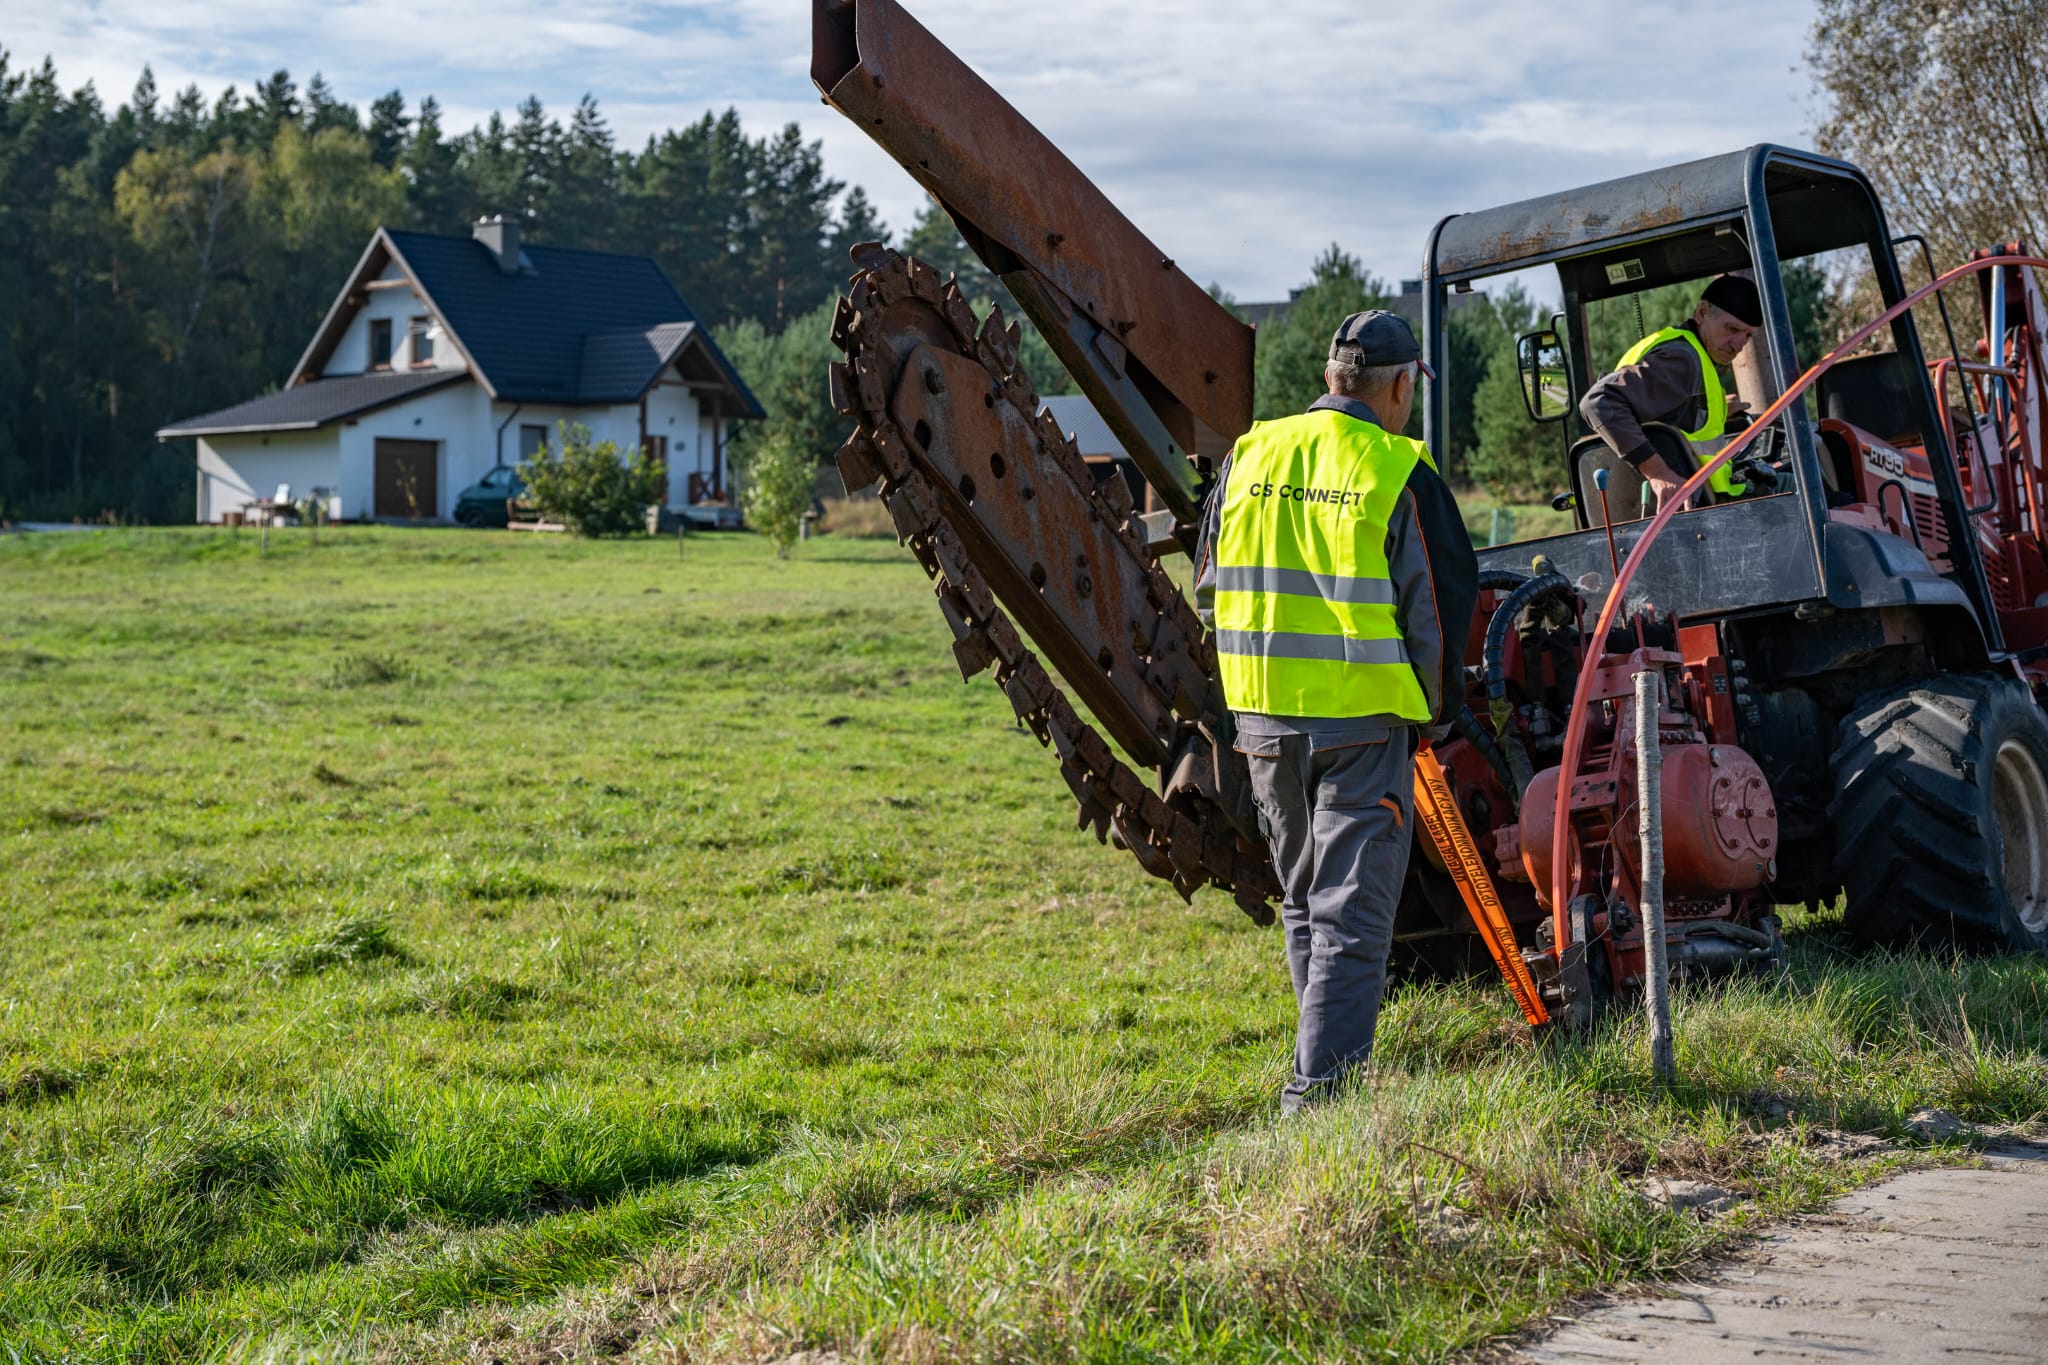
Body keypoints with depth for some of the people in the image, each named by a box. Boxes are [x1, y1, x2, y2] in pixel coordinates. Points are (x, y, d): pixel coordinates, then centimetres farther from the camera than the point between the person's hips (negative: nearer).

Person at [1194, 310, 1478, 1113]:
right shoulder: (1399, 473, -9)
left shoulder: (1249, 456, 6)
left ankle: (1331, 1053, 30)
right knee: (1352, 910, -2)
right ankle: (1321, 1083, -8)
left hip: (1264, 715, 5)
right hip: (1363, 719, -5)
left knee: (1303, 903, 19)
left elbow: (1210, 589, 13)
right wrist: (1434, 708, 10)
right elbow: (1438, 604, -5)